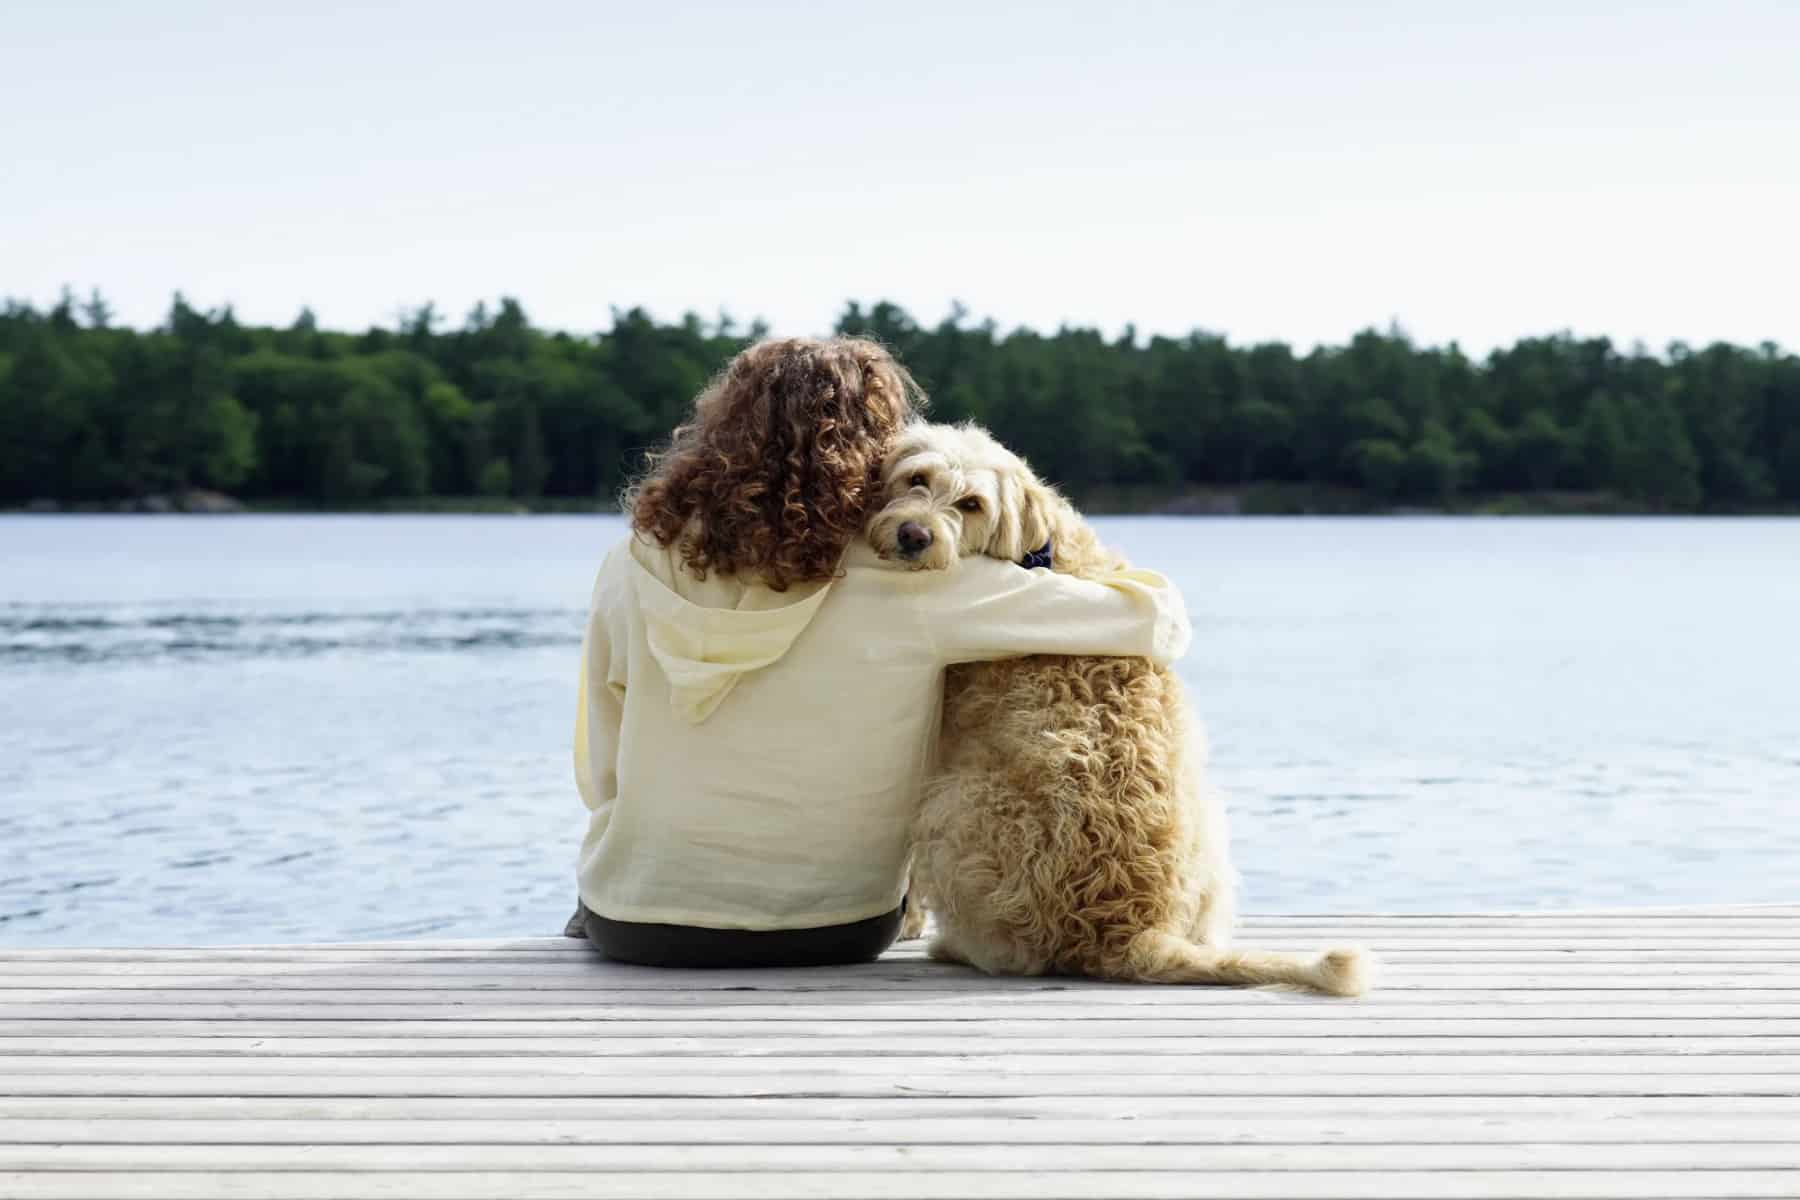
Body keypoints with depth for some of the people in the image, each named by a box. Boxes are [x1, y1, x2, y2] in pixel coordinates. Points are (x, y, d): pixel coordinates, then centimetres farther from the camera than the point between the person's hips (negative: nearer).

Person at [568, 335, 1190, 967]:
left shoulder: (632, 568, -10)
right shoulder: (909, 586, -17)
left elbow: (599, 777, 1)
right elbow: (1158, 620, -12)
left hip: (632, 932, 2)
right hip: (832, 936, -1)